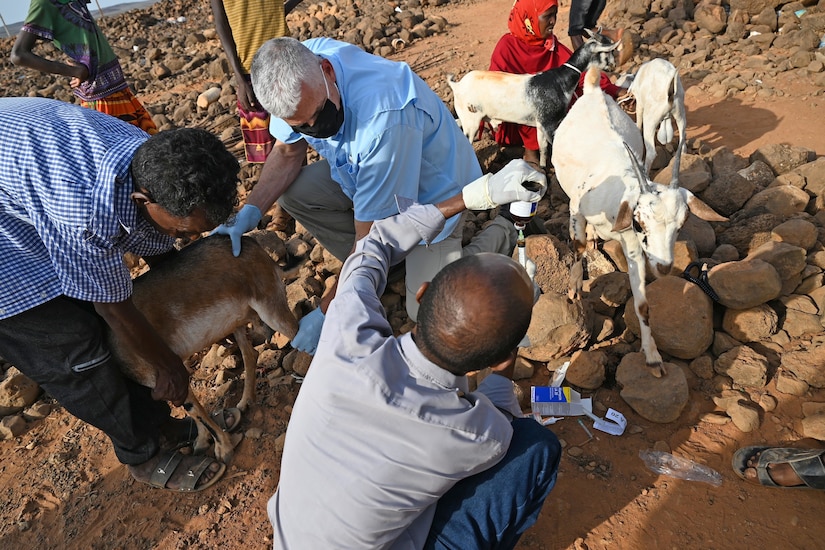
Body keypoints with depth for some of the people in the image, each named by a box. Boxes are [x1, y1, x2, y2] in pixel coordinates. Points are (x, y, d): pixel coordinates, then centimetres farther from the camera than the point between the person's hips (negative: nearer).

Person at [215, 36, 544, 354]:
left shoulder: (384, 119, -42)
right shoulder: (294, 76, -22)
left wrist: (326, 312, -24)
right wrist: (251, 211, -21)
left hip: (431, 188, -6)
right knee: (291, 191, -15)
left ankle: (498, 238, 13)